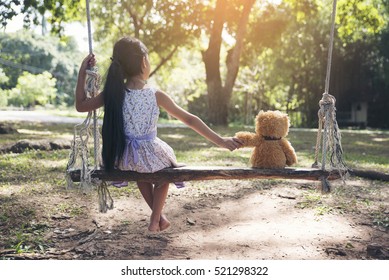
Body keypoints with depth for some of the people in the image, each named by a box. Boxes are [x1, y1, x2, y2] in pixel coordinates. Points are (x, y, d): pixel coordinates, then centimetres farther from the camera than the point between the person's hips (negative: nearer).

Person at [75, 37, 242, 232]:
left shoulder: (113, 93, -6)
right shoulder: (155, 95, -13)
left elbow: (80, 106, 8)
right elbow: (189, 120, -11)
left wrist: (82, 73, 10)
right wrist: (220, 141, -6)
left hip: (121, 159, 4)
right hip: (149, 156, -3)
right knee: (165, 166, 33)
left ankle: (159, 216, 44)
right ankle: (155, 219, 34)